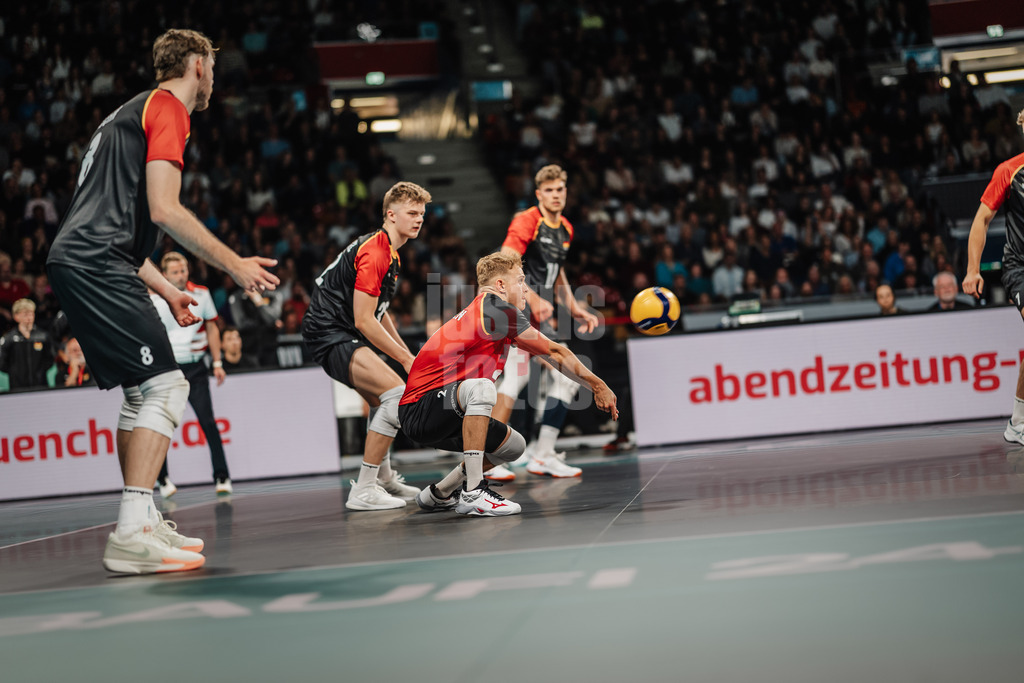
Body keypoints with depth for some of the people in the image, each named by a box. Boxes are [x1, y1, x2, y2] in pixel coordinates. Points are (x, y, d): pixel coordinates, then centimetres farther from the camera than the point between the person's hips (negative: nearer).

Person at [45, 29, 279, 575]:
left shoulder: (132, 112, 28)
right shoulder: (167, 108, -2)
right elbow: (163, 209, -14)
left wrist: (166, 291, 31)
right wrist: (234, 263, -7)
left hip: (75, 262, 10)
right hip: (97, 266, -10)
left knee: (141, 394, 15)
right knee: (164, 387, -14)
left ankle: (142, 523, 19)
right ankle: (131, 535, -20)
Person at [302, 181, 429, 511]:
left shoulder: (389, 253, 15)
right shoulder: (374, 253, -18)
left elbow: (378, 312, 25)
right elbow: (363, 320, -21)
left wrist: (407, 353, 20)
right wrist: (405, 359, -16)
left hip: (340, 333, 11)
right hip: (330, 333, -11)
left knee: (381, 402, 25)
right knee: (398, 393, -20)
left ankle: (384, 478, 44)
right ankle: (363, 490, -19)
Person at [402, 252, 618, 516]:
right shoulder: (493, 306, -13)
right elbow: (554, 352, -9)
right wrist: (598, 385, -1)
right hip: (419, 408, -10)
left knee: (514, 445, 12)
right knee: (480, 387, -35)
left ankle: (439, 494, 22)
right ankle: (473, 493, -33)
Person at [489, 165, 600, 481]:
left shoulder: (565, 229, 17)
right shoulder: (526, 221, -10)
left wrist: (574, 308, 23)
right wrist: (532, 298, -29)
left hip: (542, 315, 9)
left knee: (566, 379, 9)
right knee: (517, 375, -22)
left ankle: (543, 456, 16)